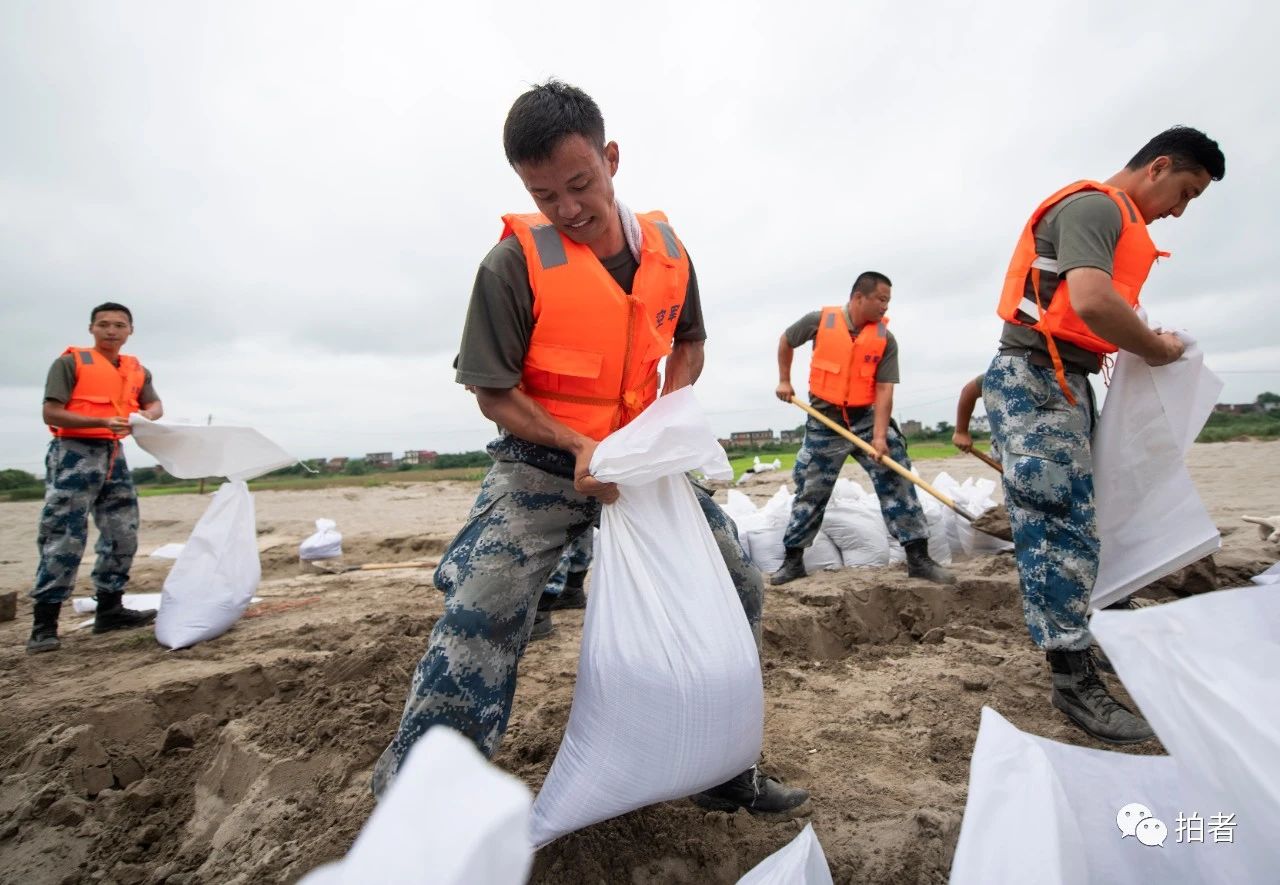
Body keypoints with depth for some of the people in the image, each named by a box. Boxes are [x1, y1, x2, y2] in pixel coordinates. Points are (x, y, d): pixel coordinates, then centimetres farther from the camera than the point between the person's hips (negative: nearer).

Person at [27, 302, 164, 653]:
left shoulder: (137, 370, 11)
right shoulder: (70, 362, -5)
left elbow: (155, 405, 7)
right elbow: (51, 414, -11)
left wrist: (146, 415, -17)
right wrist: (104, 421, -24)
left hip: (114, 454, 6)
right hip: (74, 453, -6)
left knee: (123, 535, 8)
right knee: (64, 539, -7)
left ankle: (109, 609, 20)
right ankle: (44, 623, 2)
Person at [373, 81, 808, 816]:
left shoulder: (668, 249, -1)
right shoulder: (514, 263, -14)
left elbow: (689, 341, 14)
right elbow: (494, 393, -11)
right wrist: (577, 448, -24)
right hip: (544, 463, -4)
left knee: (739, 586, 4)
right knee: (479, 621, -20)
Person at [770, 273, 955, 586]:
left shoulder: (886, 339, -5)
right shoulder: (820, 321, -7)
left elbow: (884, 389, -10)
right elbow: (786, 341, 11)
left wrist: (879, 435, -20)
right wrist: (784, 381, 9)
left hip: (868, 418, 1)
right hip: (824, 422, -1)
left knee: (897, 480, -7)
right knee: (810, 492, 5)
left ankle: (919, 558, 4)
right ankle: (792, 560, 18)